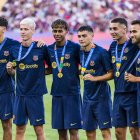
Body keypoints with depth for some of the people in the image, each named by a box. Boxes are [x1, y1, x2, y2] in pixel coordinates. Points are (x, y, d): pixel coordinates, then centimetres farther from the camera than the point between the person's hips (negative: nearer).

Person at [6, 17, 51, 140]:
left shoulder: (41, 48, -6)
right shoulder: (15, 49, 4)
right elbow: (12, 72, 12)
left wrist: (40, 72, -9)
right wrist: (9, 69, -6)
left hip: (36, 94, -3)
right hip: (20, 94, 3)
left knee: (39, 129, 1)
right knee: (20, 129, 7)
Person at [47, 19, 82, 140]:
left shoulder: (74, 47, -5)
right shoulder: (49, 49, 8)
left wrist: (78, 72, -13)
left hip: (72, 93, -4)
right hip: (57, 93, 5)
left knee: (73, 130, -4)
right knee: (61, 130, 8)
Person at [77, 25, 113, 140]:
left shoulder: (101, 52, -12)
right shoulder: (80, 53, 8)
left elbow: (111, 74, -11)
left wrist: (95, 78, -20)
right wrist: (82, 73, 5)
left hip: (102, 97, -6)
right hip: (87, 98, 6)